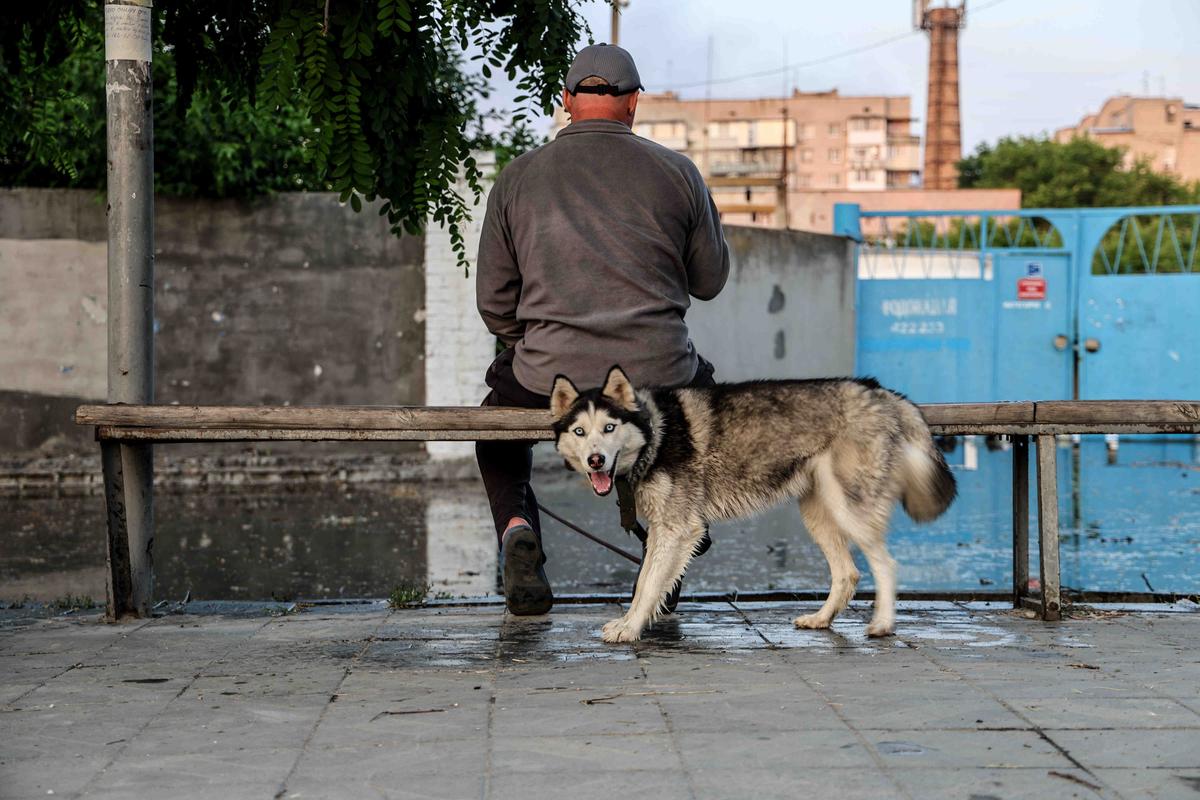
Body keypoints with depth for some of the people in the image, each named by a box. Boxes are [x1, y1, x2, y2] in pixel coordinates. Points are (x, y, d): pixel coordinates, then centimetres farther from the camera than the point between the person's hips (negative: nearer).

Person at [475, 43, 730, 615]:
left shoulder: (517, 177, 5)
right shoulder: (676, 172, 3)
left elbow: (493, 304, 8)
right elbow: (710, 282, 13)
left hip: (550, 379, 0)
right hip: (658, 377, 0)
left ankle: (516, 524, 4)